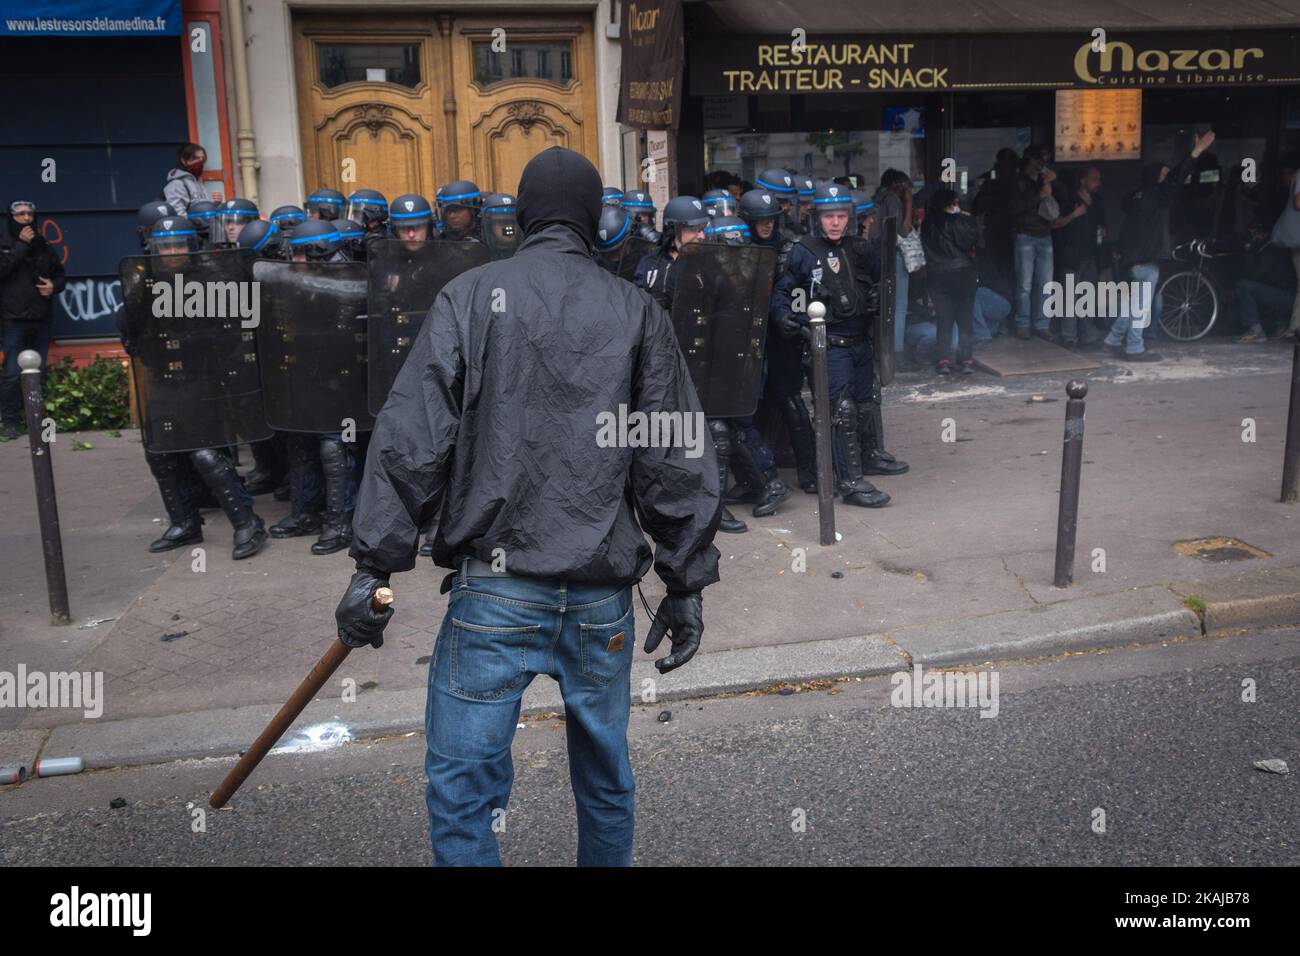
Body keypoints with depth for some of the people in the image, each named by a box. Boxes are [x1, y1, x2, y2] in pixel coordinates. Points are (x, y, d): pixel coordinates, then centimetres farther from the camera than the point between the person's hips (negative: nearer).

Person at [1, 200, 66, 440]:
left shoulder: (43, 247, 15)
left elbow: (60, 274, 21)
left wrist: (54, 285, -1)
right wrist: (21, 245, -13)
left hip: (41, 319, 4)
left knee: (38, 373, 2)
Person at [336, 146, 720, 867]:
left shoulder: (469, 298, 1)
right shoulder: (638, 312, 6)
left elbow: (411, 439, -6)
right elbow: (678, 461, 5)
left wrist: (374, 563, -2)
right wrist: (686, 583, 11)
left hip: (495, 591, -2)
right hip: (603, 597, 3)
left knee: (462, 789, 6)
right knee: (606, 779, 19)